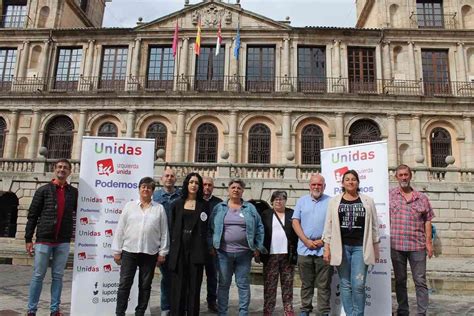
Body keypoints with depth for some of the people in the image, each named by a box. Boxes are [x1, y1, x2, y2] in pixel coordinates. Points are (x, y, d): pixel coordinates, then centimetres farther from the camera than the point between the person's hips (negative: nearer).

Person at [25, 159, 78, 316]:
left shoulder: (74, 192, 6)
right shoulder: (43, 190, 1)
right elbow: (32, 215, 1)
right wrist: (28, 239, -3)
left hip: (63, 242, 2)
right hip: (43, 240, -2)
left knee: (58, 276, 8)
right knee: (38, 276, 5)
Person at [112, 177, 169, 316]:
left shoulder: (159, 208, 4)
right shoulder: (129, 206, 5)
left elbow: (164, 232, 4)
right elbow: (120, 229, 5)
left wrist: (162, 252, 1)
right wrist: (117, 251, 2)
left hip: (150, 253, 0)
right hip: (129, 251, 0)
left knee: (145, 285, 10)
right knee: (124, 284, 3)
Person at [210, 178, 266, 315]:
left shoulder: (250, 208, 6)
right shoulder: (219, 208, 5)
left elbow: (259, 227, 5)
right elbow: (211, 228, 5)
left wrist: (258, 247, 0)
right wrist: (212, 246, -1)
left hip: (244, 253, 0)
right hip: (224, 252, 0)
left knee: (243, 284, 7)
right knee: (223, 284, 8)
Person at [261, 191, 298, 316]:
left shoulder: (292, 214, 7)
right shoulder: (266, 214, 6)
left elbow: (297, 233, 3)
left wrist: (295, 252, -5)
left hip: (288, 255, 1)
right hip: (271, 255, -1)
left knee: (288, 284, 9)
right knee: (269, 285, 3)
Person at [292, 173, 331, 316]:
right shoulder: (301, 201, 9)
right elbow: (295, 222, 4)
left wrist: (324, 240, -10)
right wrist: (307, 241, -6)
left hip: (324, 249, -2)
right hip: (305, 248, 2)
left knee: (324, 285, 4)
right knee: (306, 283, 12)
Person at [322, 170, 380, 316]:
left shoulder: (368, 201, 7)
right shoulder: (334, 201, 6)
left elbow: (374, 226, 9)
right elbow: (328, 226, 5)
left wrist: (376, 248, 6)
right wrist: (327, 248, 0)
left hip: (360, 247, 0)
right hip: (341, 247, 1)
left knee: (358, 285, -5)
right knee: (345, 285, 6)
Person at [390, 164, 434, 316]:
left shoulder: (421, 198, 6)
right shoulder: (390, 195, 3)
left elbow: (427, 220, 7)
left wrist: (429, 241, 2)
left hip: (417, 246, 0)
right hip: (396, 245, 0)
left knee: (420, 281, 5)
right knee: (400, 280, 11)